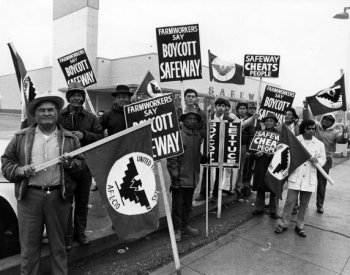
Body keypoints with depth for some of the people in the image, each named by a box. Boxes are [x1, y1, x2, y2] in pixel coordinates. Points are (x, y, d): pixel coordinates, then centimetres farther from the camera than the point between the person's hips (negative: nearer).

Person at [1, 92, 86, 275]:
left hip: (59, 197, 0)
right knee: (29, 246, 9)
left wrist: (70, 164, -15)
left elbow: (82, 167, 5)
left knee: (58, 244, 12)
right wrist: (20, 170, -9)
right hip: (29, 197, 0)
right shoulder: (21, 137, 8)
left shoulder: (70, 139, 6)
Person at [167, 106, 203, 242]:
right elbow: (172, 157, -14)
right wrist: (174, 174, -16)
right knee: (178, 204, 5)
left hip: (192, 178, 7)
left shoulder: (198, 135, 8)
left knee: (188, 204, 18)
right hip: (180, 178, -6)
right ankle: (176, 229, 19)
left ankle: (184, 226, 34)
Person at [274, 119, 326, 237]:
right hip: (295, 177, -2)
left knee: (304, 204, 11)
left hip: (310, 179, 2)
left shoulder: (319, 144, 7)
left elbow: (323, 159, 10)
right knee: (290, 201, 0)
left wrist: (317, 160, -11)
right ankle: (283, 224, 13)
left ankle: (300, 226, 26)